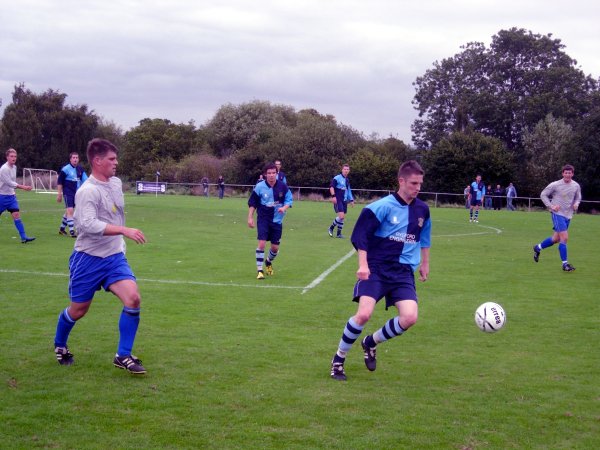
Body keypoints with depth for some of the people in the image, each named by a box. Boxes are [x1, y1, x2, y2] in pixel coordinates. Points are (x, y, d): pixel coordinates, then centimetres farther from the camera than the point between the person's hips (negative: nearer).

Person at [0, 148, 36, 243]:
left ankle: (23, 237, -11)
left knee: (16, 215, -4)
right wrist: (23, 187, -29)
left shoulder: (14, 167, 8)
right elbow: (10, 183, -23)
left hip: (11, 195, 7)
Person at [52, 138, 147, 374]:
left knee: (133, 299, -14)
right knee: (79, 309, 8)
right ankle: (60, 346, 39)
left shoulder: (116, 183, 6)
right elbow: (89, 224, -33)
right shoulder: (87, 191, -19)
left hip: (115, 257, 6)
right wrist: (125, 231, -37)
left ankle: (123, 356, -3)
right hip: (88, 259, -6)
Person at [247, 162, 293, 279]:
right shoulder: (259, 187, -10)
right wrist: (250, 218, -6)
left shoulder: (282, 186, -7)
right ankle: (259, 270, -5)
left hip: (277, 220, 2)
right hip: (263, 219, -2)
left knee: (275, 247, 7)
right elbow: (252, 203, -1)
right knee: (262, 243, -15)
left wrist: (284, 207, -18)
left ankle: (268, 262, 41)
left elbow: (289, 199, 3)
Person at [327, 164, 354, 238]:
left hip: (344, 201, 7)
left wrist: (351, 200, 23)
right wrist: (333, 196, -26)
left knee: (343, 217, 6)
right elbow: (331, 187, -16)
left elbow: (348, 191, 27)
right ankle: (331, 228, 2)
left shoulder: (347, 180, 17)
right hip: (338, 200, -7)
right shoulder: (337, 178, -7)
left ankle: (339, 233, 14)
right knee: (341, 216, -18)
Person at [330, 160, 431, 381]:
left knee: (410, 317, -15)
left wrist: (425, 263, 29)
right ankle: (338, 359, 4)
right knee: (364, 314, -20)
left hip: (404, 272, 5)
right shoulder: (384, 206, -10)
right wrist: (363, 264, -18)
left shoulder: (422, 209, 6)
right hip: (376, 268, -4)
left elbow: (424, 238, 25)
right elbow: (361, 234, -10)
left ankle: (371, 342, 14)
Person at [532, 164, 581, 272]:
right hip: (558, 214, -6)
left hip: (568, 215, 6)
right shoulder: (555, 185, -9)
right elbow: (543, 195, 0)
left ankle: (538, 248, 38)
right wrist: (551, 206, -11)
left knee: (556, 239, 13)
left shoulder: (576, 186, 3)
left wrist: (576, 204, -4)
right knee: (564, 238, -14)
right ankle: (565, 264, -7)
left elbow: (578, 197, 19)